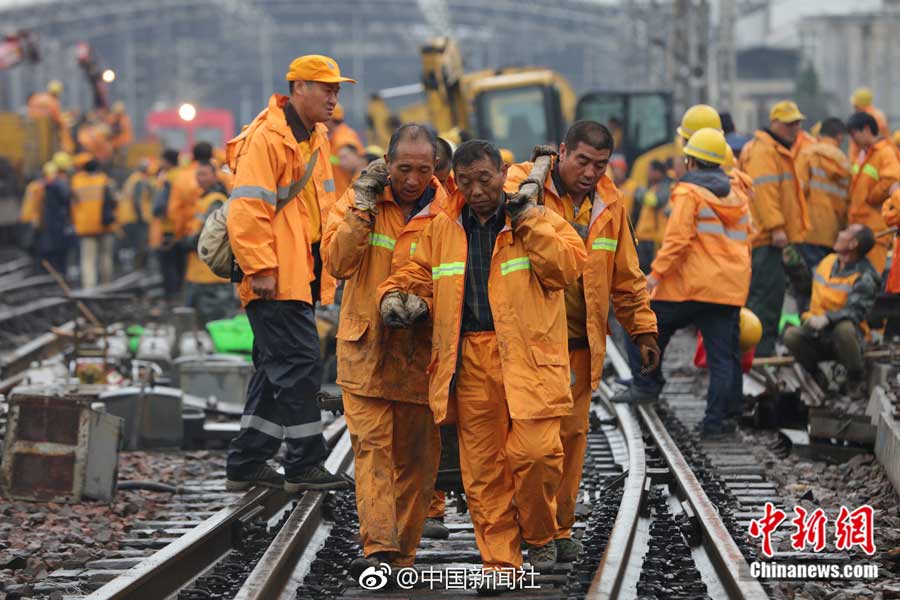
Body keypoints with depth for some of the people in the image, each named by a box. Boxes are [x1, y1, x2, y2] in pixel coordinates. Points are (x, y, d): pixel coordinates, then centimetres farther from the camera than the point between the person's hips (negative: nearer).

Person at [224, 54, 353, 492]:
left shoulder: (315, 138, 17)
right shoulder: (266, 139, -14)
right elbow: (247, 209, -20)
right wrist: (261, 268, -23)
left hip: (299, 277, 10)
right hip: (275, 281, -10)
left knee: (277, 370, 13)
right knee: (298, 366, -10)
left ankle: (246, 464, 20)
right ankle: (304, 467, -5)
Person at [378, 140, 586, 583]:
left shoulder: (540, 221, 5)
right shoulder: (442, 229, 15)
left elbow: (567, 267, -8)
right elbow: (419, 272, 22)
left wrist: (528, 222, -10)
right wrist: (395, 295, 1)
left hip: (527, 358, -3)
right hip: (469, 361, 3)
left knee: (534, 451, -15)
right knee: (481, 467, 2)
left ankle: (539, 534, 11)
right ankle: (500, 562, 10)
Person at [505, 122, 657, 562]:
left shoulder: (609, 203, 11)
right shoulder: (524, 184, -4)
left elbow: (626, 275, 19)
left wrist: (642, 328, 18)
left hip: (581, 342, 5)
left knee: (572, 432, 7)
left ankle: (559, 526, 17)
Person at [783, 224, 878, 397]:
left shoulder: (864, 278, -12)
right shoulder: (828, 261, 10)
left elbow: (856, 311, -27)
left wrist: (826, 319, -40)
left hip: (846, 337, -5)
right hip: (817, 337, 5)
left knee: (844, 328, -40)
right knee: (791, 335, -26)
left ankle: (857, 380, -12)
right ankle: (816, 376, 1)